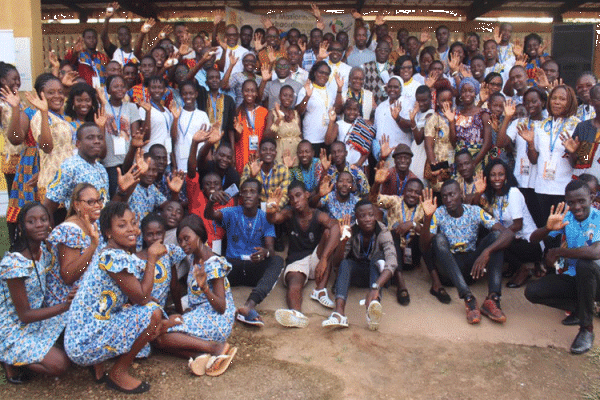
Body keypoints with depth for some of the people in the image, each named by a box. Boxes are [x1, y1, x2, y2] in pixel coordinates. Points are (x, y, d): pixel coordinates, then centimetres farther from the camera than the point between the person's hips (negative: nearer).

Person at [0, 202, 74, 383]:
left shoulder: (44, 251, -5)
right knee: (60, 365, -19)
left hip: (37, 317, 8)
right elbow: (24, 315, -22)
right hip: (14, 330, -8)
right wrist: (65, 305, -27)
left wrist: (70, 298, -17)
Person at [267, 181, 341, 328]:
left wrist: (324, 259, -42)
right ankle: (296, 314, -67)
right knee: (294, 285, -33)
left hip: (316, 260, 0)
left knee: (329, 232, -23)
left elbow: (335, 226, -28)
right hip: (296, 262, 0)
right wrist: (270, 212, -48)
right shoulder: (289, 214, 2)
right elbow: (274, 219, -21)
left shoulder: (318, 216, -6)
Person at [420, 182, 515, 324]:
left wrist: (487, 251, -32)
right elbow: (424, 247, -16)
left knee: (495, 235, -17)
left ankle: (492, 299, -33)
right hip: (449, 268, -1)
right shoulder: (438, 214, -4)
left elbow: (508, 233, -14)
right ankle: (468, 299, -41)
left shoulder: (475, 212, -2)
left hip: (471, 265, 2)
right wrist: (427, 218, -30)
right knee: (439, 238, -27)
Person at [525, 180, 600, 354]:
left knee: (585, 263, -37)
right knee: (532, 291, -15)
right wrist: (548, 228, -29)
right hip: (570, 278, 5)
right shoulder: (565, 217, -2)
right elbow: (533, 239, -6)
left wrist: (557, 252, -24)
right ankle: (580, 309, 7)